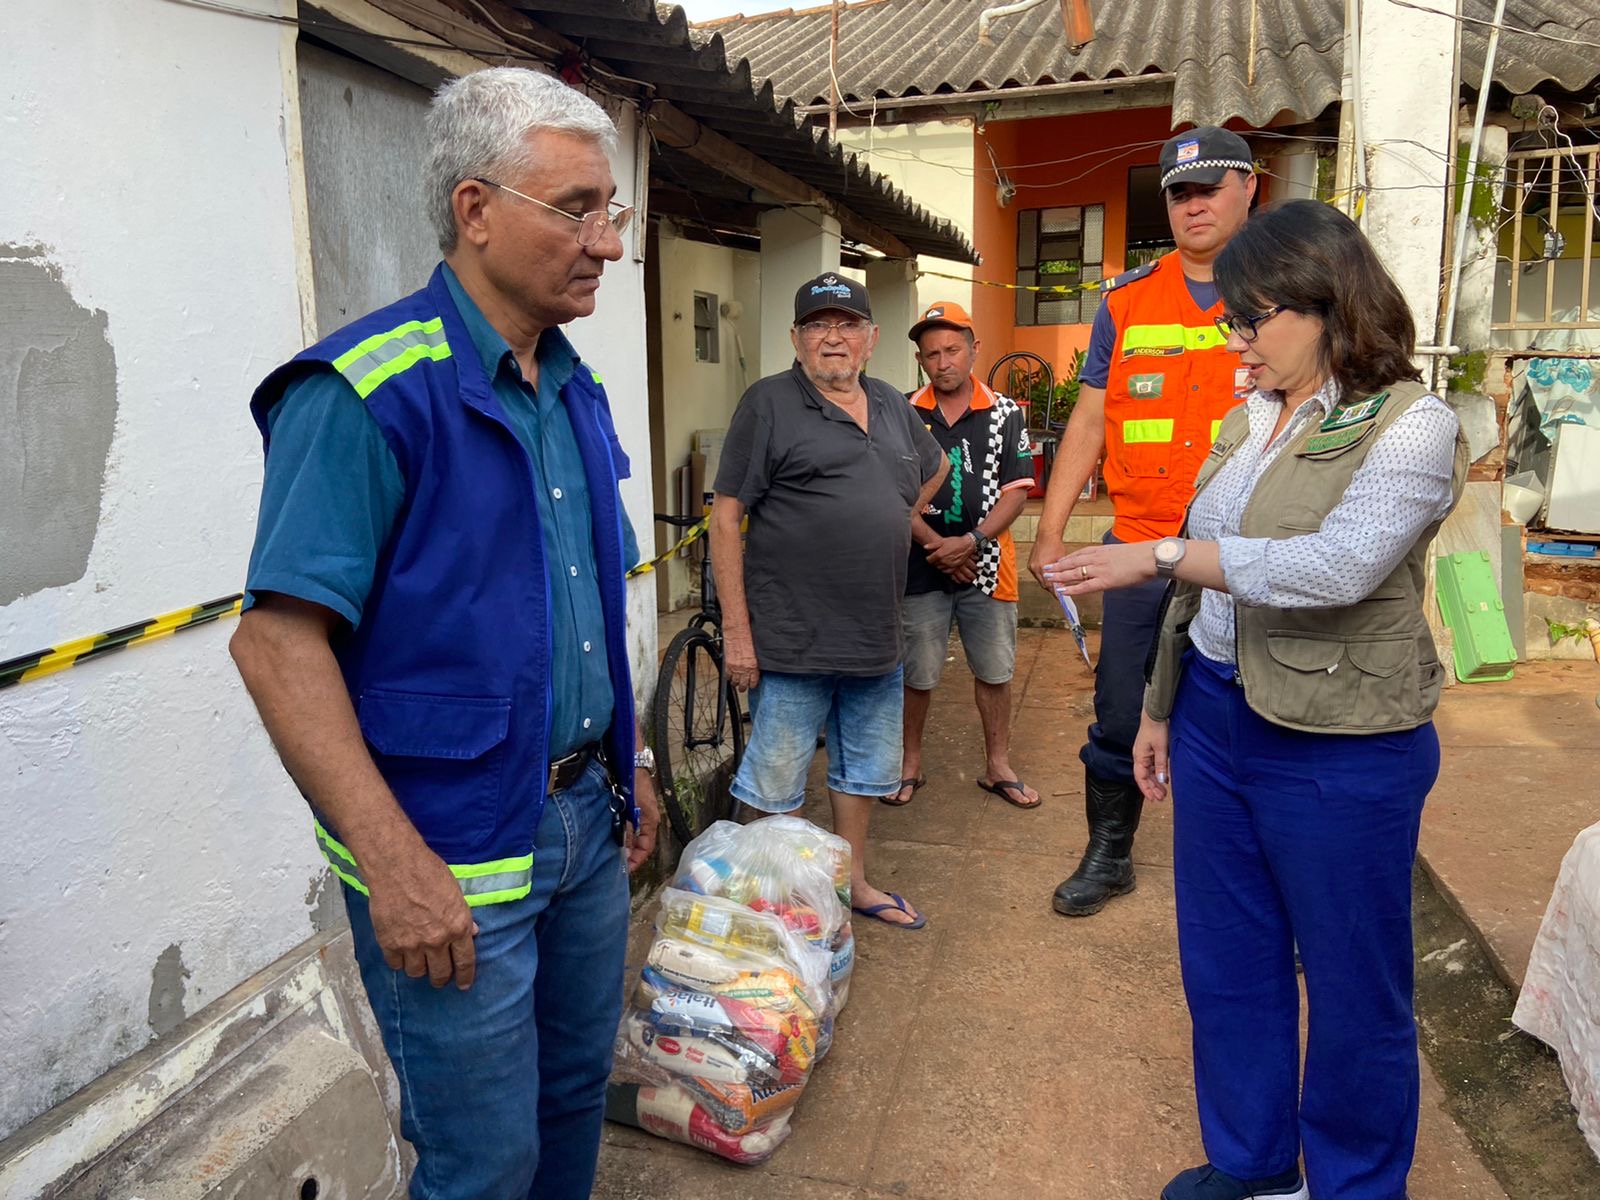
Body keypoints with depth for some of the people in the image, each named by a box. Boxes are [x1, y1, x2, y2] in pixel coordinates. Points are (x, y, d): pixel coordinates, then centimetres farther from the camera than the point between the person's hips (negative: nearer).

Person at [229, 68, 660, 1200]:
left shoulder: (576, 392, 8)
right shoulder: (367, 390, -17)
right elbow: (278, 640, -21)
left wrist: (630, 759, 16)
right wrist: (394, 862, -23)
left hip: (587, 816, 7)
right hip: (452, 859, -7)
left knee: (577, 1091, 24)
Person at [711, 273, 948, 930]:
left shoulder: (891, 405, 12)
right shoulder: (770, 403, -7)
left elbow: (934, 467, 32)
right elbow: (726, 517, -11)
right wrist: (736, 630, -15)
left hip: (877, 641, 7)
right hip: (793, 644, -7)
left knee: (865, 771, 20)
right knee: (775, 787, 2)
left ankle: (855, 883, 37)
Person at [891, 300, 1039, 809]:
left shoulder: (1006, 414, 2)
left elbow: (1016, 491, -3)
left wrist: (971, 542, -16)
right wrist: (936, 545, -12)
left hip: (986, 564, 1)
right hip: (921, 565, -1)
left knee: (995, 670, 10)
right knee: (916, 673, 7)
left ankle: (998, 766, 25)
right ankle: (910, 763, 24)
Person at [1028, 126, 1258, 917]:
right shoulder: (1128, 300, 8)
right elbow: (1089, 422, 9)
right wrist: (1050, 531, 4)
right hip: (1141, 547, 2)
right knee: (1120, 714, 9)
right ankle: (1108, 854, 28)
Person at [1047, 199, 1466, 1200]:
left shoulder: (1412, 426, -12)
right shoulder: (1248, 422, 9)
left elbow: (1338, 567, -28)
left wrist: (1160, 555, -25)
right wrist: (1161, 707, 16)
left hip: (1338, 750, -7)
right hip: (1217, 721, 7)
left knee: (1352, 985, 11)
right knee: (1226, 963, 18)